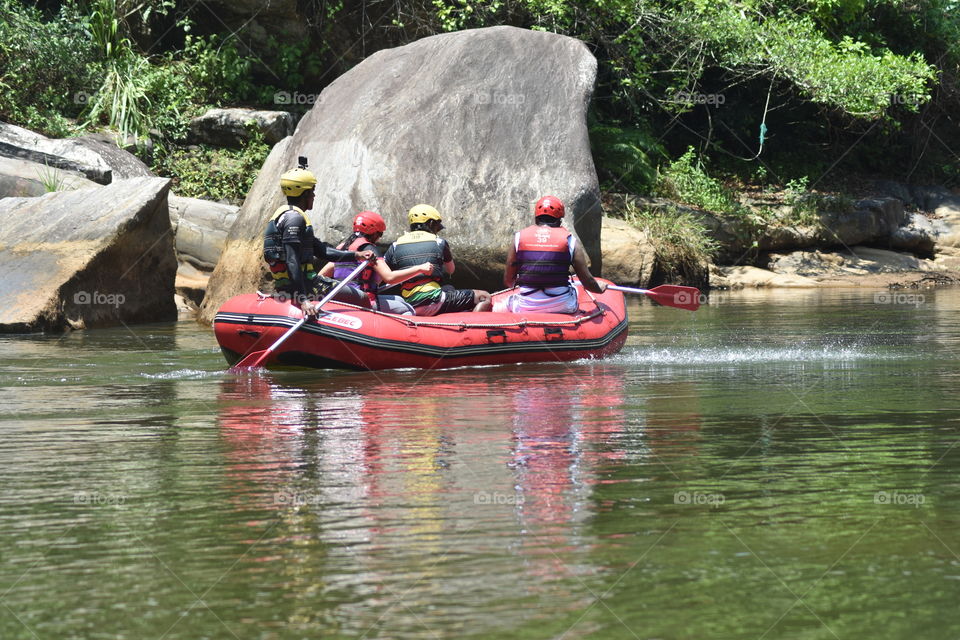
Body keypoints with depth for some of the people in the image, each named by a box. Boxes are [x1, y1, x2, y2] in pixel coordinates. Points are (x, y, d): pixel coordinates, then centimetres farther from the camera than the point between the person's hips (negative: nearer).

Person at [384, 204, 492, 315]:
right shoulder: (439, 243, 2)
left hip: (409, 305, 6)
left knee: (449, 289, 36)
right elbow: (451, 270, 17)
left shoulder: (395, 246, 9)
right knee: (484, 298, -1)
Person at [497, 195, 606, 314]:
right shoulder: (570, 241, -3)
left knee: (497, 309, 31)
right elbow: (587, 282, -3)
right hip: (562, 307, 0)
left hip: (525, 308, 0)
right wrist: (599, 288, 21)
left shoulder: (519, 238, 0)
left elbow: (508, 281, 4)